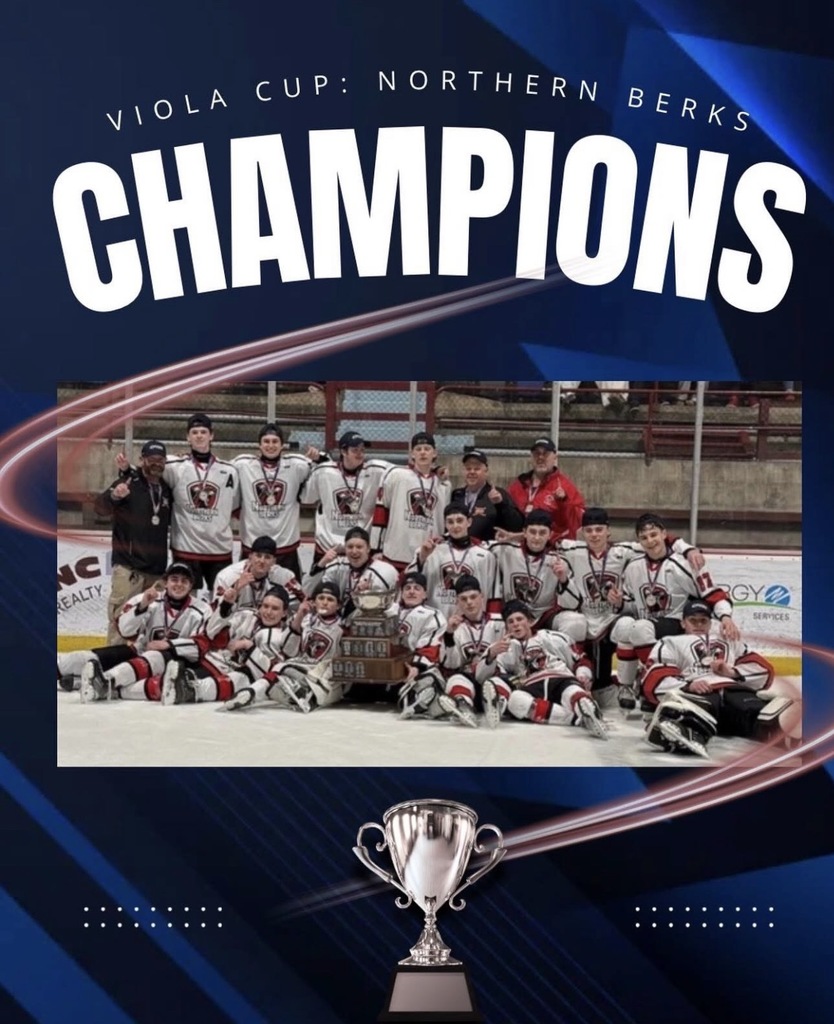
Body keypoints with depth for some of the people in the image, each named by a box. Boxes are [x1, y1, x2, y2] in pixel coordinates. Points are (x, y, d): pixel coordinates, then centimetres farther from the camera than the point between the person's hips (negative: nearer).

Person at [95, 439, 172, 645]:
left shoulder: (166, 489, 12)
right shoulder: (128, 483, -5)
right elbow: (100, 508, -17)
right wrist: (113, 496, -37)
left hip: (157, 569, 6)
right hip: (128, 566, -6)